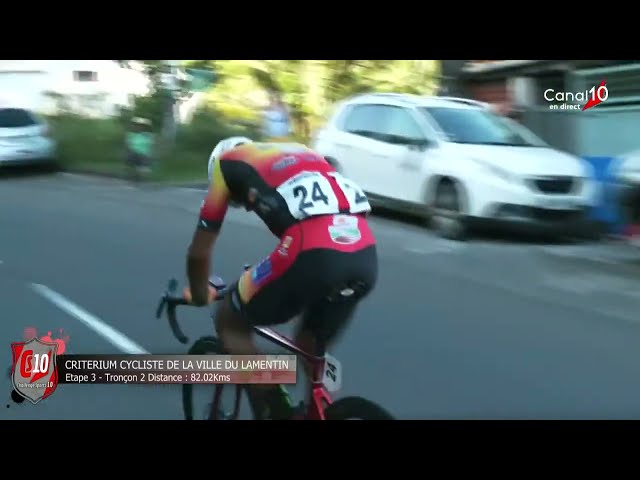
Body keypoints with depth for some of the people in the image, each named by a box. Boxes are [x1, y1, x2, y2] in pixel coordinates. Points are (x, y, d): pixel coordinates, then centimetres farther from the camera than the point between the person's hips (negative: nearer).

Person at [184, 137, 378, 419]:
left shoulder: (227, 163, 22)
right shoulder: (300, 154, 37)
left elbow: (199, 253, 25)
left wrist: (200, 296, 45)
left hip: (314, 256, -6)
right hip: (366, 259, 6)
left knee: (229, 322, 20)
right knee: (310, 353, 30)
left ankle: (276, 413, 14)